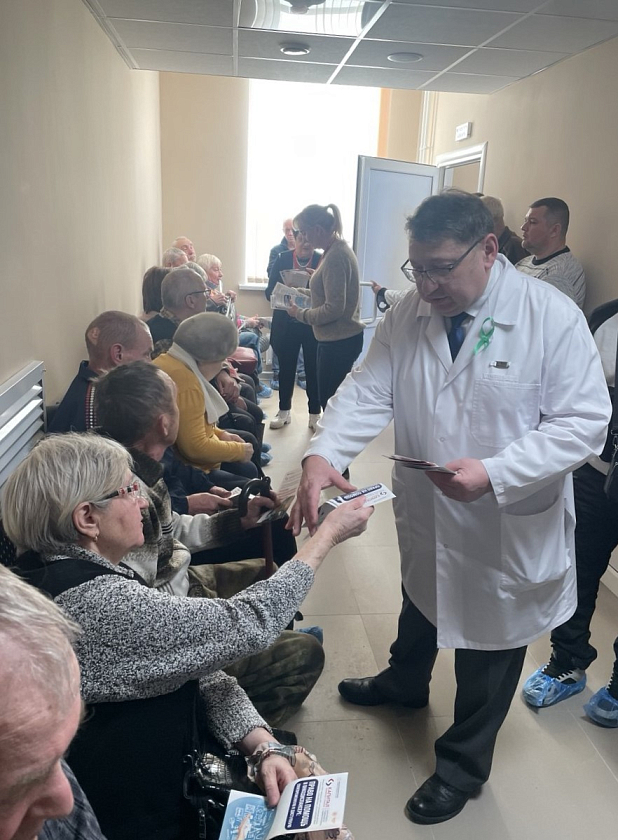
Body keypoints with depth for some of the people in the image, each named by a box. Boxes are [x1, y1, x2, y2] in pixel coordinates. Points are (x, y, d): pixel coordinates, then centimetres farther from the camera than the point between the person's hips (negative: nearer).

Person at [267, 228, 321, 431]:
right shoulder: (282, 259, 2)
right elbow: (270, 291, 0)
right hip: (286, 324, 2)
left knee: (313, 369, 2)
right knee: (286, 367, 10)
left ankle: (315, 414, 14)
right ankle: (284, 411, 25)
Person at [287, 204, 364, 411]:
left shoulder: (336, 256, -20)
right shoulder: (338, 249, 11)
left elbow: (334, 309, -22)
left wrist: (300, 314, -10)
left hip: (339, 342, -10)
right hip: (340, 339, 10)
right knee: (331, 400, 15)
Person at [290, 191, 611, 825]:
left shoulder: (552, 316, -20)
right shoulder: (407, 315, -6)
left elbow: (583, 422, -22)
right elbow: (367, 392, -11)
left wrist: (493, 472, -35)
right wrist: (322, 455, -30)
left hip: (507, 530, -4)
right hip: (425, 515, 5)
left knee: (487, 649, 16)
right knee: (420, 607, 31)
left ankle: (463, 763, 43)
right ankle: (404, 683, 64)